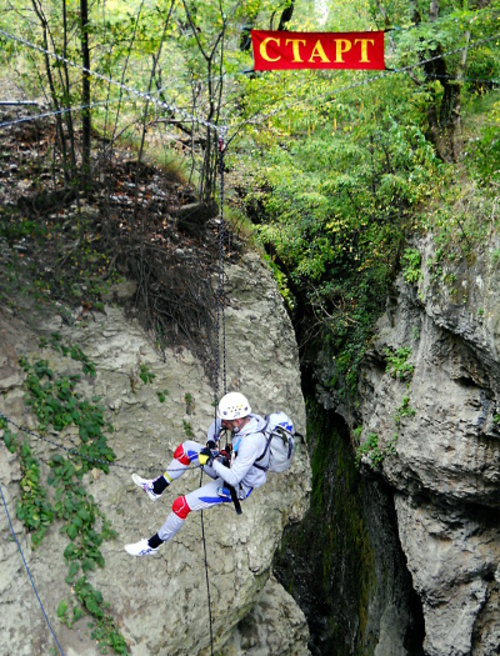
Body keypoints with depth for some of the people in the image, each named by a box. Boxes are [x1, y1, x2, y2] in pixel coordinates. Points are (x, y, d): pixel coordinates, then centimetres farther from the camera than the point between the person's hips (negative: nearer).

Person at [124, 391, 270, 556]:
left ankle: (152, 545, 10)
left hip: (237, 486, -9)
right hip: (231, 465, 9)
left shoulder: (251, 442, -38)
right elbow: (216, 425, 7)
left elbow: (234, 478, -37)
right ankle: (155, 488, 24)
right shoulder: (244, 418, -13)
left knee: (182, 505, -12)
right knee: (186, 447, 8)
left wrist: (211, 460, -27)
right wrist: (210, 444, -10)